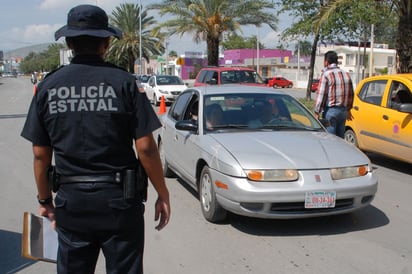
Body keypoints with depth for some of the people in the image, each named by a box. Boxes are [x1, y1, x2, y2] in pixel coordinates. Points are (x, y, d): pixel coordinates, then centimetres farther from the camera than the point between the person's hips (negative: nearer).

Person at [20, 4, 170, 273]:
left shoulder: (48, 87, 0)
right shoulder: (123, 82, -9)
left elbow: (40, 154, 3)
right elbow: (145, 148, -11)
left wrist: (45, 200, 16)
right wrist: (163, 195, -1)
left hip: (70, 201, 3)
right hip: (119, 199, -2)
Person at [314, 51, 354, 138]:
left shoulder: (326, 74, -11)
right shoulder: (346, 74, 11)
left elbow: (321, 95, -14)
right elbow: (351, 94, 17)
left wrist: (317, 112, -9)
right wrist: (348, 109, 27)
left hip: (330, 110, -6)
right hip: (343, 110, 7)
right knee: (340, 137, 14)